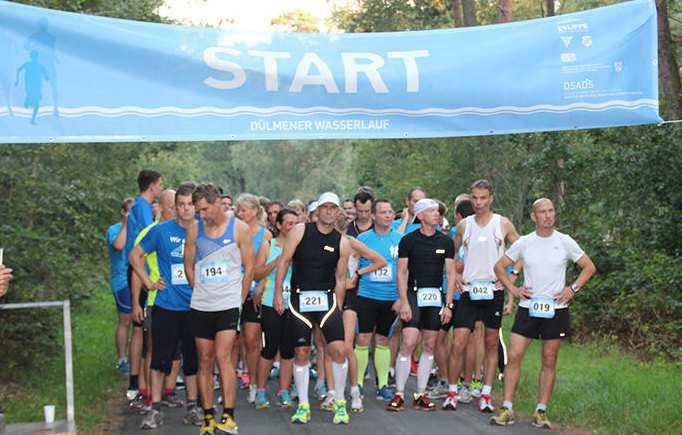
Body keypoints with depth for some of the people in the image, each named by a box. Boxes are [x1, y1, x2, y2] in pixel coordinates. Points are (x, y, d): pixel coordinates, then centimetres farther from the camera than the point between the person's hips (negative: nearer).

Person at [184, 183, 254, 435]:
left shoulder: (239, 229, -2)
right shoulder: (194, 230, 6)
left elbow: (249, 267, 2)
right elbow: (188, 265, 14)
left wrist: (239, 300, 0)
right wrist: (200, 291, 8)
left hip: (229, 304, -4)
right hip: (201, 306, 4)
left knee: (222, 357, -14)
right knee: (205, 360, 5)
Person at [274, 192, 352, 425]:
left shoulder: (342, 242, 4)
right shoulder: (300, 231, 0)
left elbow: (340, 279, 9)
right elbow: (284, 261, -1)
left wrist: (337, 308, 8)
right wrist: (278, 293, -6)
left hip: (326, 298, 1)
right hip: (299, 299, 0)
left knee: (338, 350, -10)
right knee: (301, 353, 3)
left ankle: (340, 403, 7)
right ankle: (303, 405, 14)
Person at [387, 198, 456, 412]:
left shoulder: (445, 242, 8)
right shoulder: (408, 240, 0)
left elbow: (450, 274, 8)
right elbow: (401, 273, -1)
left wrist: (448, 304, 1)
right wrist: (404, 303, -10)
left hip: (436, 297, 3)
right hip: (414, 294, -3)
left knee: (429, 346, 5)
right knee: (408, 344, -11)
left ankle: (420, 395, 13)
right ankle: (399, 394, -3)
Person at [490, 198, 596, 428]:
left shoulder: (565, 242, -1)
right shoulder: (524, 243, 1)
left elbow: (589, 267, 8)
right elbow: (499, 267, 11)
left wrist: (573, 289, -2)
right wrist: (513, 289, 0)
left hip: (556, 309, 0)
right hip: (528, 308, 0)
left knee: (549, 361, 4)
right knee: (514, 356, -7)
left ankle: (541, 412, 12)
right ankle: (507, 409, -1)